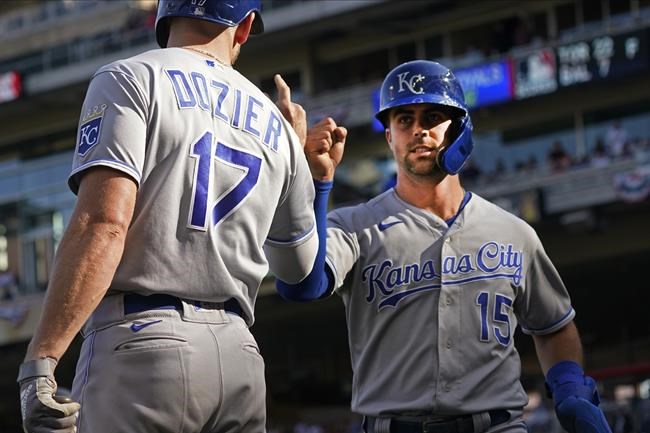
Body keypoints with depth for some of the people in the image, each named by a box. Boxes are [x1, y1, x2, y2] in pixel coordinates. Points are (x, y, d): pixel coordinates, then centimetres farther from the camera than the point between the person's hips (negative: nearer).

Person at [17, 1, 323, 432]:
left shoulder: (130, 79, 2)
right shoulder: (274, 124, 19)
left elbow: (103, 224, -13)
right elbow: (299, 265, 31)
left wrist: (39, 363, -18)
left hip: (142, 344, -5)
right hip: (240, 352, 6)